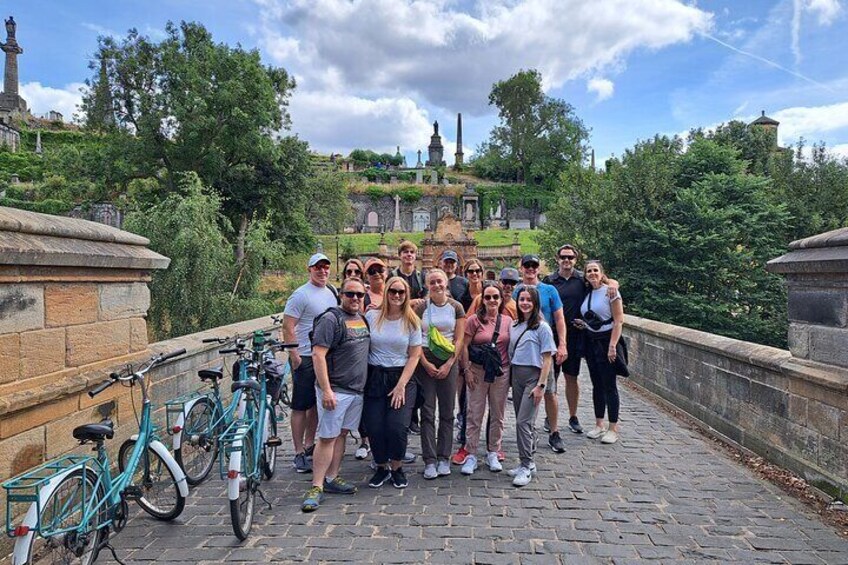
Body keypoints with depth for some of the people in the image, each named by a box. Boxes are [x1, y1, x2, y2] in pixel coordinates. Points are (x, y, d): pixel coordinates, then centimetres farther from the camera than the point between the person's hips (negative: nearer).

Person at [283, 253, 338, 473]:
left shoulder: (331, 292, 12)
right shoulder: (301, 295, -12)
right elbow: (288, 327, -14)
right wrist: (294, 356, -18)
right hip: (305, 358, -7)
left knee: (317, 404, 15)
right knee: (301, 406, 1)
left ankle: (309, 445, 28)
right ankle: (299, 453, 8)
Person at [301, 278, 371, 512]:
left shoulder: (362, 318, 12)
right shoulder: (330, 319, -13)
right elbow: (318, 355, -18)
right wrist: (326, 390, -23)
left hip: (357, 389, 7)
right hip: (335, 390, -7)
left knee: (342, 434, 13)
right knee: (327, 437, -4)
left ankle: (331, 478, 24)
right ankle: (317, 487, 4)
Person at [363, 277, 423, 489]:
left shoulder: (412, 322, 1)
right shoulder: (371, 317, 2)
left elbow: (414, 356, -1)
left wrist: (401, 385, -9)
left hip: (402, 378, -1)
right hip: (374, 378, 1)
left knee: (397, 426, -11)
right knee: (375, 427, -3)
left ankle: (397, 467, 15)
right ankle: (382, 467, 22)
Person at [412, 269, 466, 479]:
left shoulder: (456, 307, 3)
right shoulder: (421, 307, 1)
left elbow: (459, 339, 1)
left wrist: (449, 364, -8)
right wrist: (425, 363, -10)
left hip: (449, 361, 1)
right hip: (425, 361, -1)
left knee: (447, 412, 5)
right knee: (427, 412, -1)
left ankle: (444, 458, 15)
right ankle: (430, 460, 6)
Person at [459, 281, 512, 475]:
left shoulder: (508, 320, 4)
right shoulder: (474, 320, -5)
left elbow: (511, 347, 9)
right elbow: (464, 346, -4)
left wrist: (511, 371, 5)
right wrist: (467, 370, -9)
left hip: (501, 372, 3)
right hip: (478, 372, -3)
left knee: (497, 415, 12)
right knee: (474, 414, 2)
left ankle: (492, 453, 25)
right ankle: (471, 455, 12)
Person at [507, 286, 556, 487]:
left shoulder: (542, 327, -6)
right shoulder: (514, 326, 11)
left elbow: (546, 359, -8)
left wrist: (541, 385, -14)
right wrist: (509, 378, 6)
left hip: (534, 375, -6)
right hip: (516, 374, 6)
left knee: (523, 421, -11)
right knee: (525, 422, 12)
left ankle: (526, 467, -2)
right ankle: (527, 463, 22)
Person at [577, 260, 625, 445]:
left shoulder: (610, 291, -9)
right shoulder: (587, 294, 10)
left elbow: (619, 320, -13)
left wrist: (612, 346, -19)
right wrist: (583, 323, 2)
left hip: (606, 341, -6)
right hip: (591, 341, 7)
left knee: (609, 385, -1)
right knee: (596, 385, 12)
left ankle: (613, 429, 8)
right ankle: (599, 425, 22)